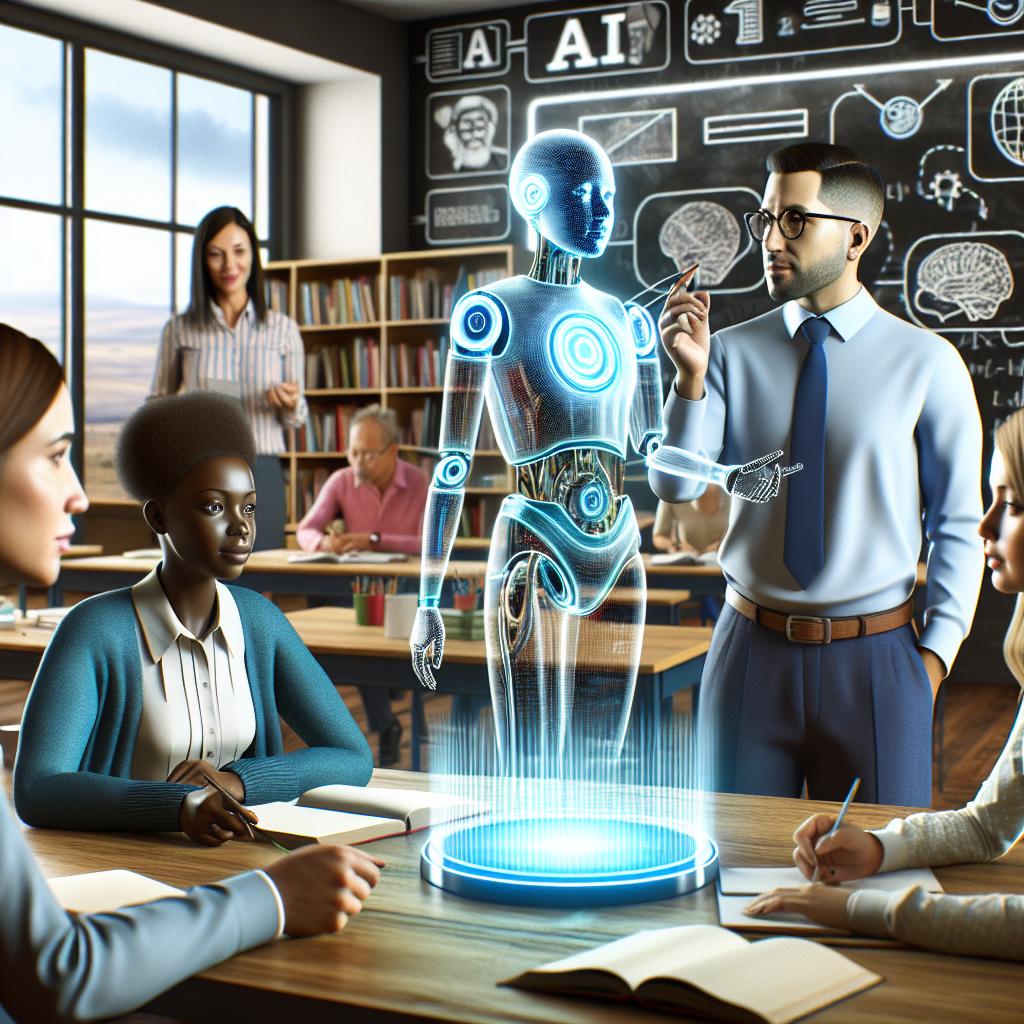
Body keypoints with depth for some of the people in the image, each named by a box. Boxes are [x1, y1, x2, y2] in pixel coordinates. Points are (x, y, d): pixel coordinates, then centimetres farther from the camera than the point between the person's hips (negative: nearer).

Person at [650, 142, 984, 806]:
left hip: (875, 659, -1)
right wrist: (690, 376, -18)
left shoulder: (926, 362, -4)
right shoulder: (732, 353, 1)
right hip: (752, 653, 2)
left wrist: (937, 652, -5)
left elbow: (959, 522, 0)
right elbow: (675, 485, -6)